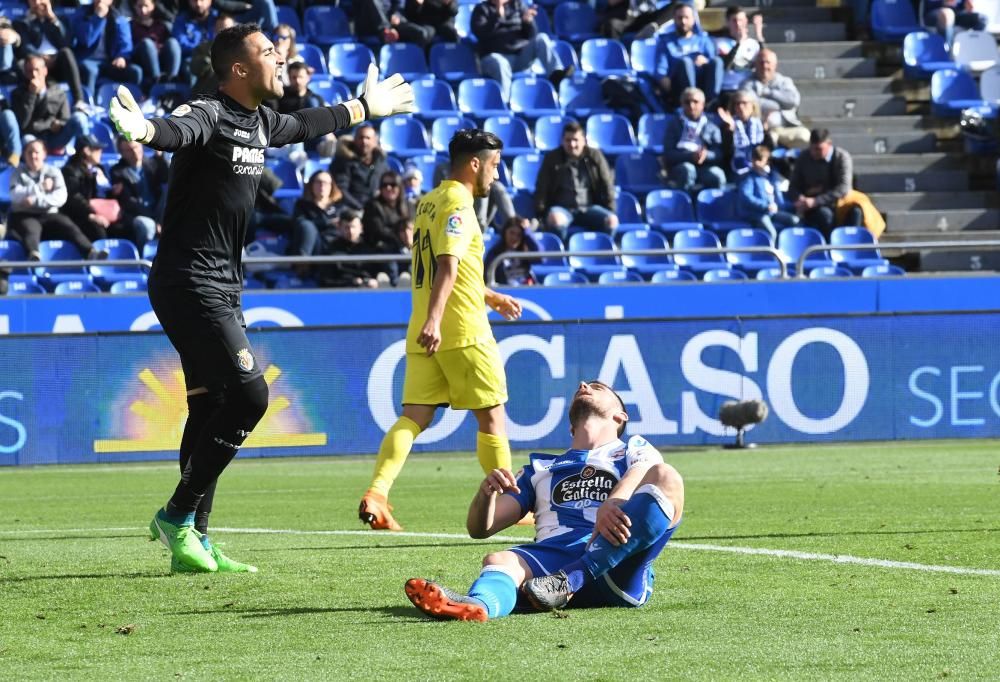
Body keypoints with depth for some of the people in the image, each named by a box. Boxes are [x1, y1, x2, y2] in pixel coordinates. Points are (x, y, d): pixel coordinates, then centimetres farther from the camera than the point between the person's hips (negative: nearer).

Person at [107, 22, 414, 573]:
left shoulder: (260, 123, 13)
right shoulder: (209, 116, -15)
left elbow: (308, 125, 36)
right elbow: (178, 130, -39)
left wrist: (365, 108, 51)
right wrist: (143, 129, -62)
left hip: (221, 290, 10)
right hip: (190, 285, -10)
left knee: (210, 410, 9)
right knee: (247, 393, -15)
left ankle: (193, 541, 13)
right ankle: (177, 516, -7)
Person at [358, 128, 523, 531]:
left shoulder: (428, 203, 18)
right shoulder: (458, 205, -10)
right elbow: (448, 265, -24)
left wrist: (489, 297, 37)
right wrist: (434, 319, -35)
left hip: (424, 335, 8)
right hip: (463, 331, -8)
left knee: (414, 417, 0)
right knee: (492, 417, 5)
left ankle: (376, 494, -17)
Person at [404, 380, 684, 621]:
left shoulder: (633, 450, 28)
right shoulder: (541, 469, 37)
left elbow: (643, 471, 0)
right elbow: (480, 528, 26)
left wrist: (612, 504, -25)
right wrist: (486, 492, 0)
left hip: (617, 563, -2)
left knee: (666, 477, -26)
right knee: (498, 560, -30)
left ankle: (569, 581, -38)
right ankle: (478, 604, -69)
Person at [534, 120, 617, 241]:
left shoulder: (594, 156, 8)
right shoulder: (552, 158, 5)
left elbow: (607, 185, 10)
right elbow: (542, 189, 2)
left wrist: (611, 212, 1)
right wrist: (540, 214, -9)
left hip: (589, 208, 2)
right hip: (562, 208, -2)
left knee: (612, 221, -29)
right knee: (555, 219, -39)